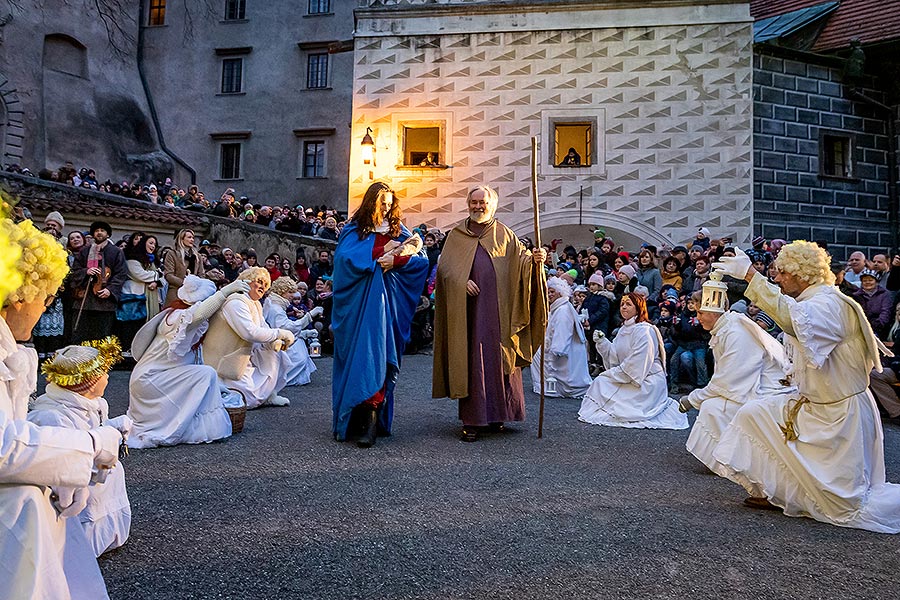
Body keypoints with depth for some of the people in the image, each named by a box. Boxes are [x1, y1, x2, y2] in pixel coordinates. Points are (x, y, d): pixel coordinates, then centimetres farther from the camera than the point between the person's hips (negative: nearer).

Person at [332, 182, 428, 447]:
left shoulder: (398, 230, 13)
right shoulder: (354, 229, 9)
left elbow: (421, 261, 3)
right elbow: (344, 258, -9)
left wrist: (396, 259, -14)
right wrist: (381, 251, -10)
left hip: (387, 304, 0)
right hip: (359, 304, 0)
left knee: (378, 356, -8)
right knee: (359, 355, -2)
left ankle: (371, 423, -10)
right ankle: (367, 420, 7)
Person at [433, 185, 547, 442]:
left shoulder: (503, 234, 14)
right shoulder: (456, 235, 13)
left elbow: (521, 257, 3)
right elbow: (444, 266, 4)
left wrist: (535, 259, -18)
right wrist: (461, 281, -13)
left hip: (498, 310, 1)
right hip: (468, 310, -1)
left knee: (499, 360, 2)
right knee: (470, 361, -3)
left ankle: (497, 414, 14)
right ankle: (471, 420, 1)